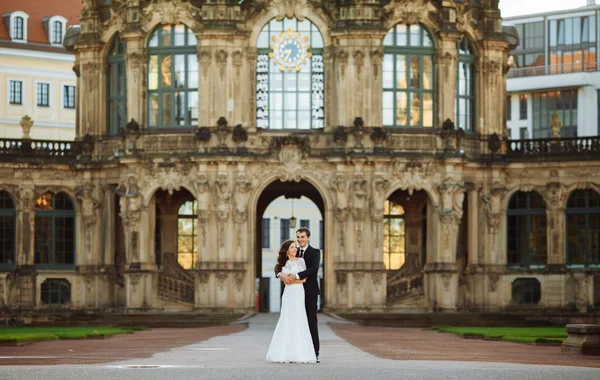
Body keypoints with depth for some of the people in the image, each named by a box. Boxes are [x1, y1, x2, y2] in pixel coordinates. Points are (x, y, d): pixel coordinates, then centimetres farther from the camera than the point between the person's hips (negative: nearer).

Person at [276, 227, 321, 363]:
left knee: (312, 322, -4)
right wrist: (280, 274, -19)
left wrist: (296, 276, -27)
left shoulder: (315, 252, -1)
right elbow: (278, 266, 5)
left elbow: (314, 269, -19)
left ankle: (314, 354, -3)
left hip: (310, 292, -4)